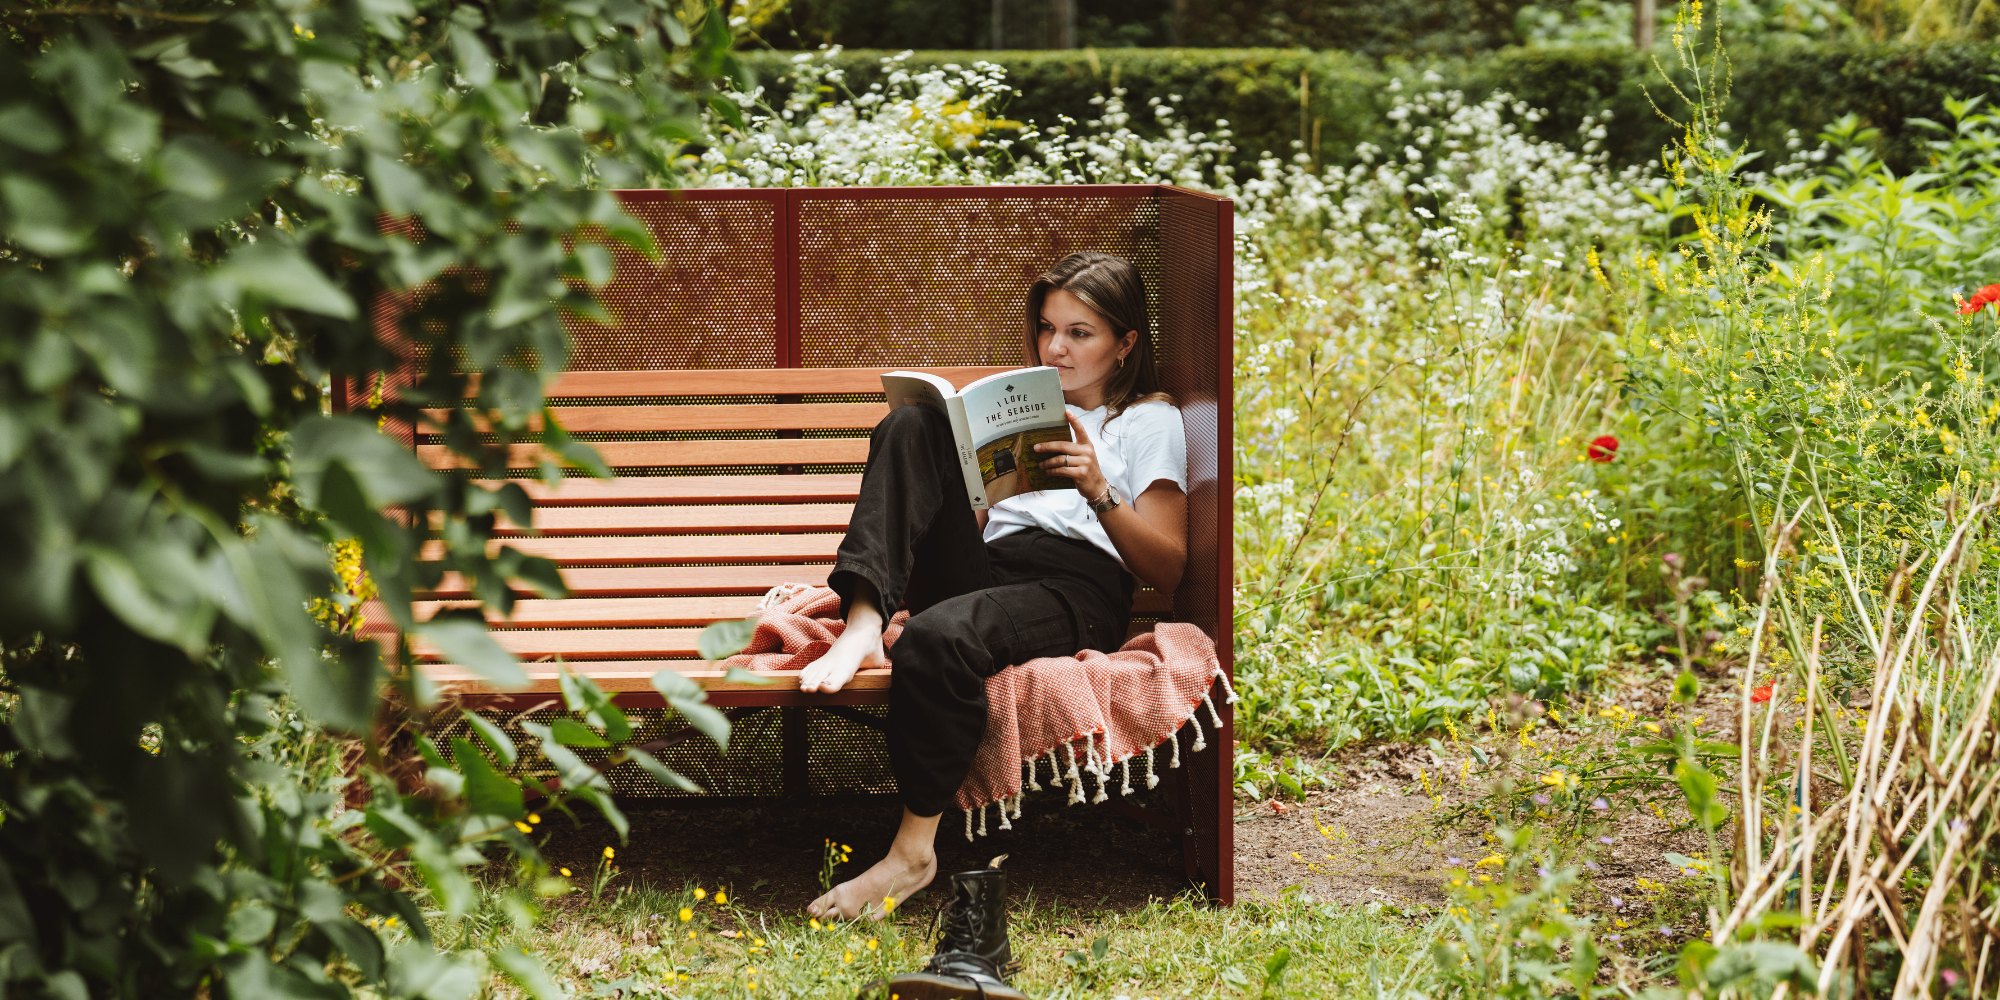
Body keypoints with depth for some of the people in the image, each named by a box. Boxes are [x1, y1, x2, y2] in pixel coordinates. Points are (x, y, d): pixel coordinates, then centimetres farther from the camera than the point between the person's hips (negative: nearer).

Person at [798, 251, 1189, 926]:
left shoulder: (1150, 420, 18)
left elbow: (1168, 567, 6)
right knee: (910, 427, -16)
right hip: (978, 573, 5)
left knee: (938, 638, -38)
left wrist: (1099, 489, -8)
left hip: (1078, 588, -5)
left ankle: (914, 849, -27)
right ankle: (863, 623, -32)